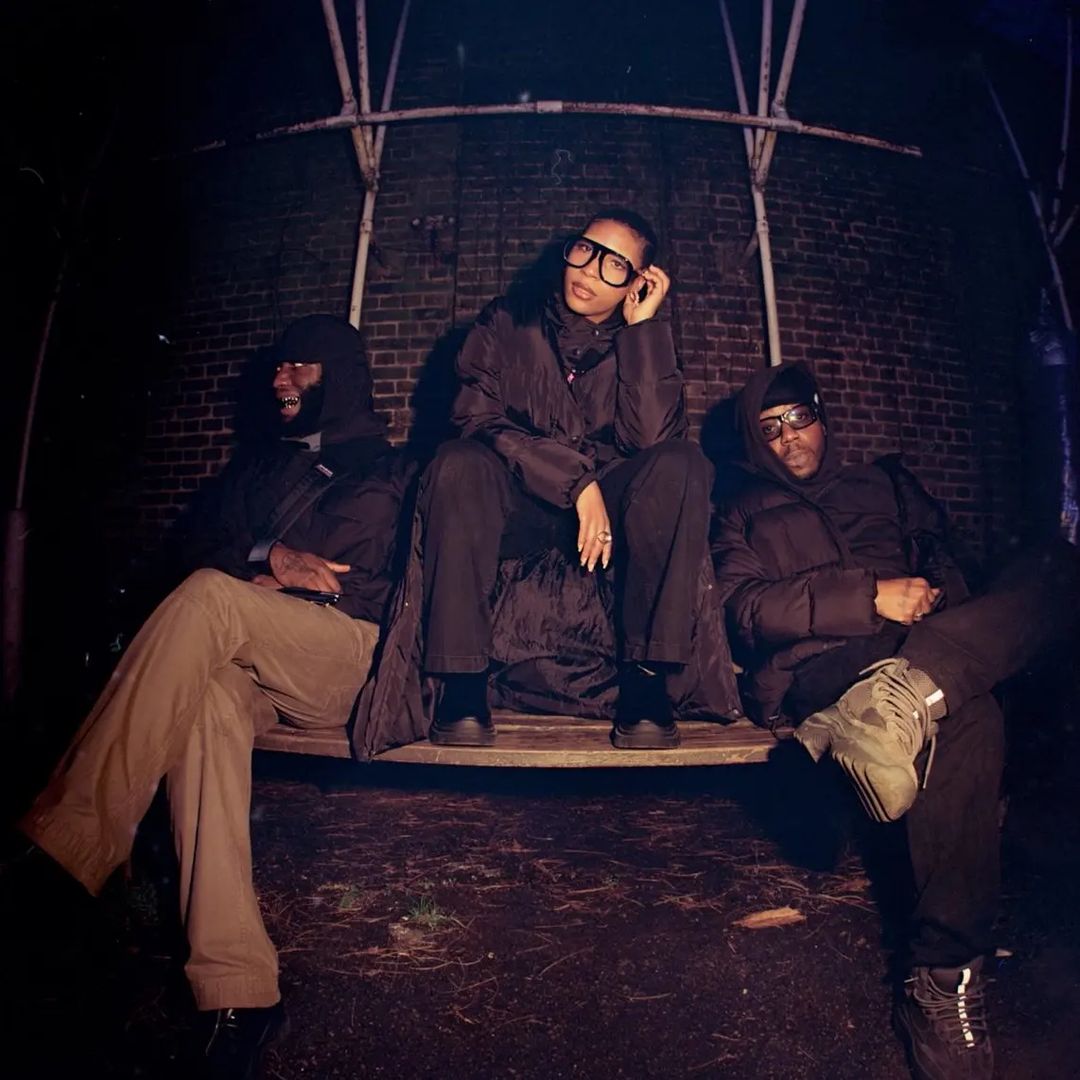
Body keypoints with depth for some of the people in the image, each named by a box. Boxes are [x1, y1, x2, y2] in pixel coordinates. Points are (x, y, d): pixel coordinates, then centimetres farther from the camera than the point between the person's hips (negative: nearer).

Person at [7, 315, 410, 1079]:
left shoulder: (378, 470, 15)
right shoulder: (258, 462, 29)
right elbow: (199, 546, 14)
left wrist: (251, 570, -2)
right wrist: (267, 559, -4)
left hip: (343, 658, -3)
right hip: (245, 660, 4)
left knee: (207, 597, -31)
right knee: (207, 700, -33)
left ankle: (74, 836, -31)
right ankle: (234, 984, -41)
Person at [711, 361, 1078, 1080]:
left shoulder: (886, 484, 35)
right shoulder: (744, 514, 24)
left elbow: (945, 569, 25)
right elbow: (747, 608, 3)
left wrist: (933, 603, -2)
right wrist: (871, 597, -12)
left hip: (908, 649, 4)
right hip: (813, 672, -4)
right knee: (967, 718, -37)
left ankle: (898, 703, -51)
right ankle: (946, 977, -40)